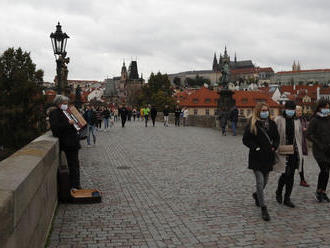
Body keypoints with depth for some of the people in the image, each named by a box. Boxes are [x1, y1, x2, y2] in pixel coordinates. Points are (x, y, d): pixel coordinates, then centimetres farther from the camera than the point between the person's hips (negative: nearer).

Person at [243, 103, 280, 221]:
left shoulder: (271, 123, 9)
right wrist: (256, 148, -17)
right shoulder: (252, 124, -6)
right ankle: (263, 209, -2)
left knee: (265, 181, 16)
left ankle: (256, 195, 46)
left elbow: (276, 137, 17)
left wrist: (274, 147, -1)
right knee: (260, 182, -9)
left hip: (268, 157, 5)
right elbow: (246, 140, -5)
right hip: (256, 157, -5)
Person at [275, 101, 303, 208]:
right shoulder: (279, 120, -3)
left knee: (291, 175, 6)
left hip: (294, 151, 5)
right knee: (286, 173, -10)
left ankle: (287, 198, 16)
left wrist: (300, 151, 13)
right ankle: (278, 192, 17)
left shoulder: (297, 121, 11)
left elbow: (300, 136, 17)